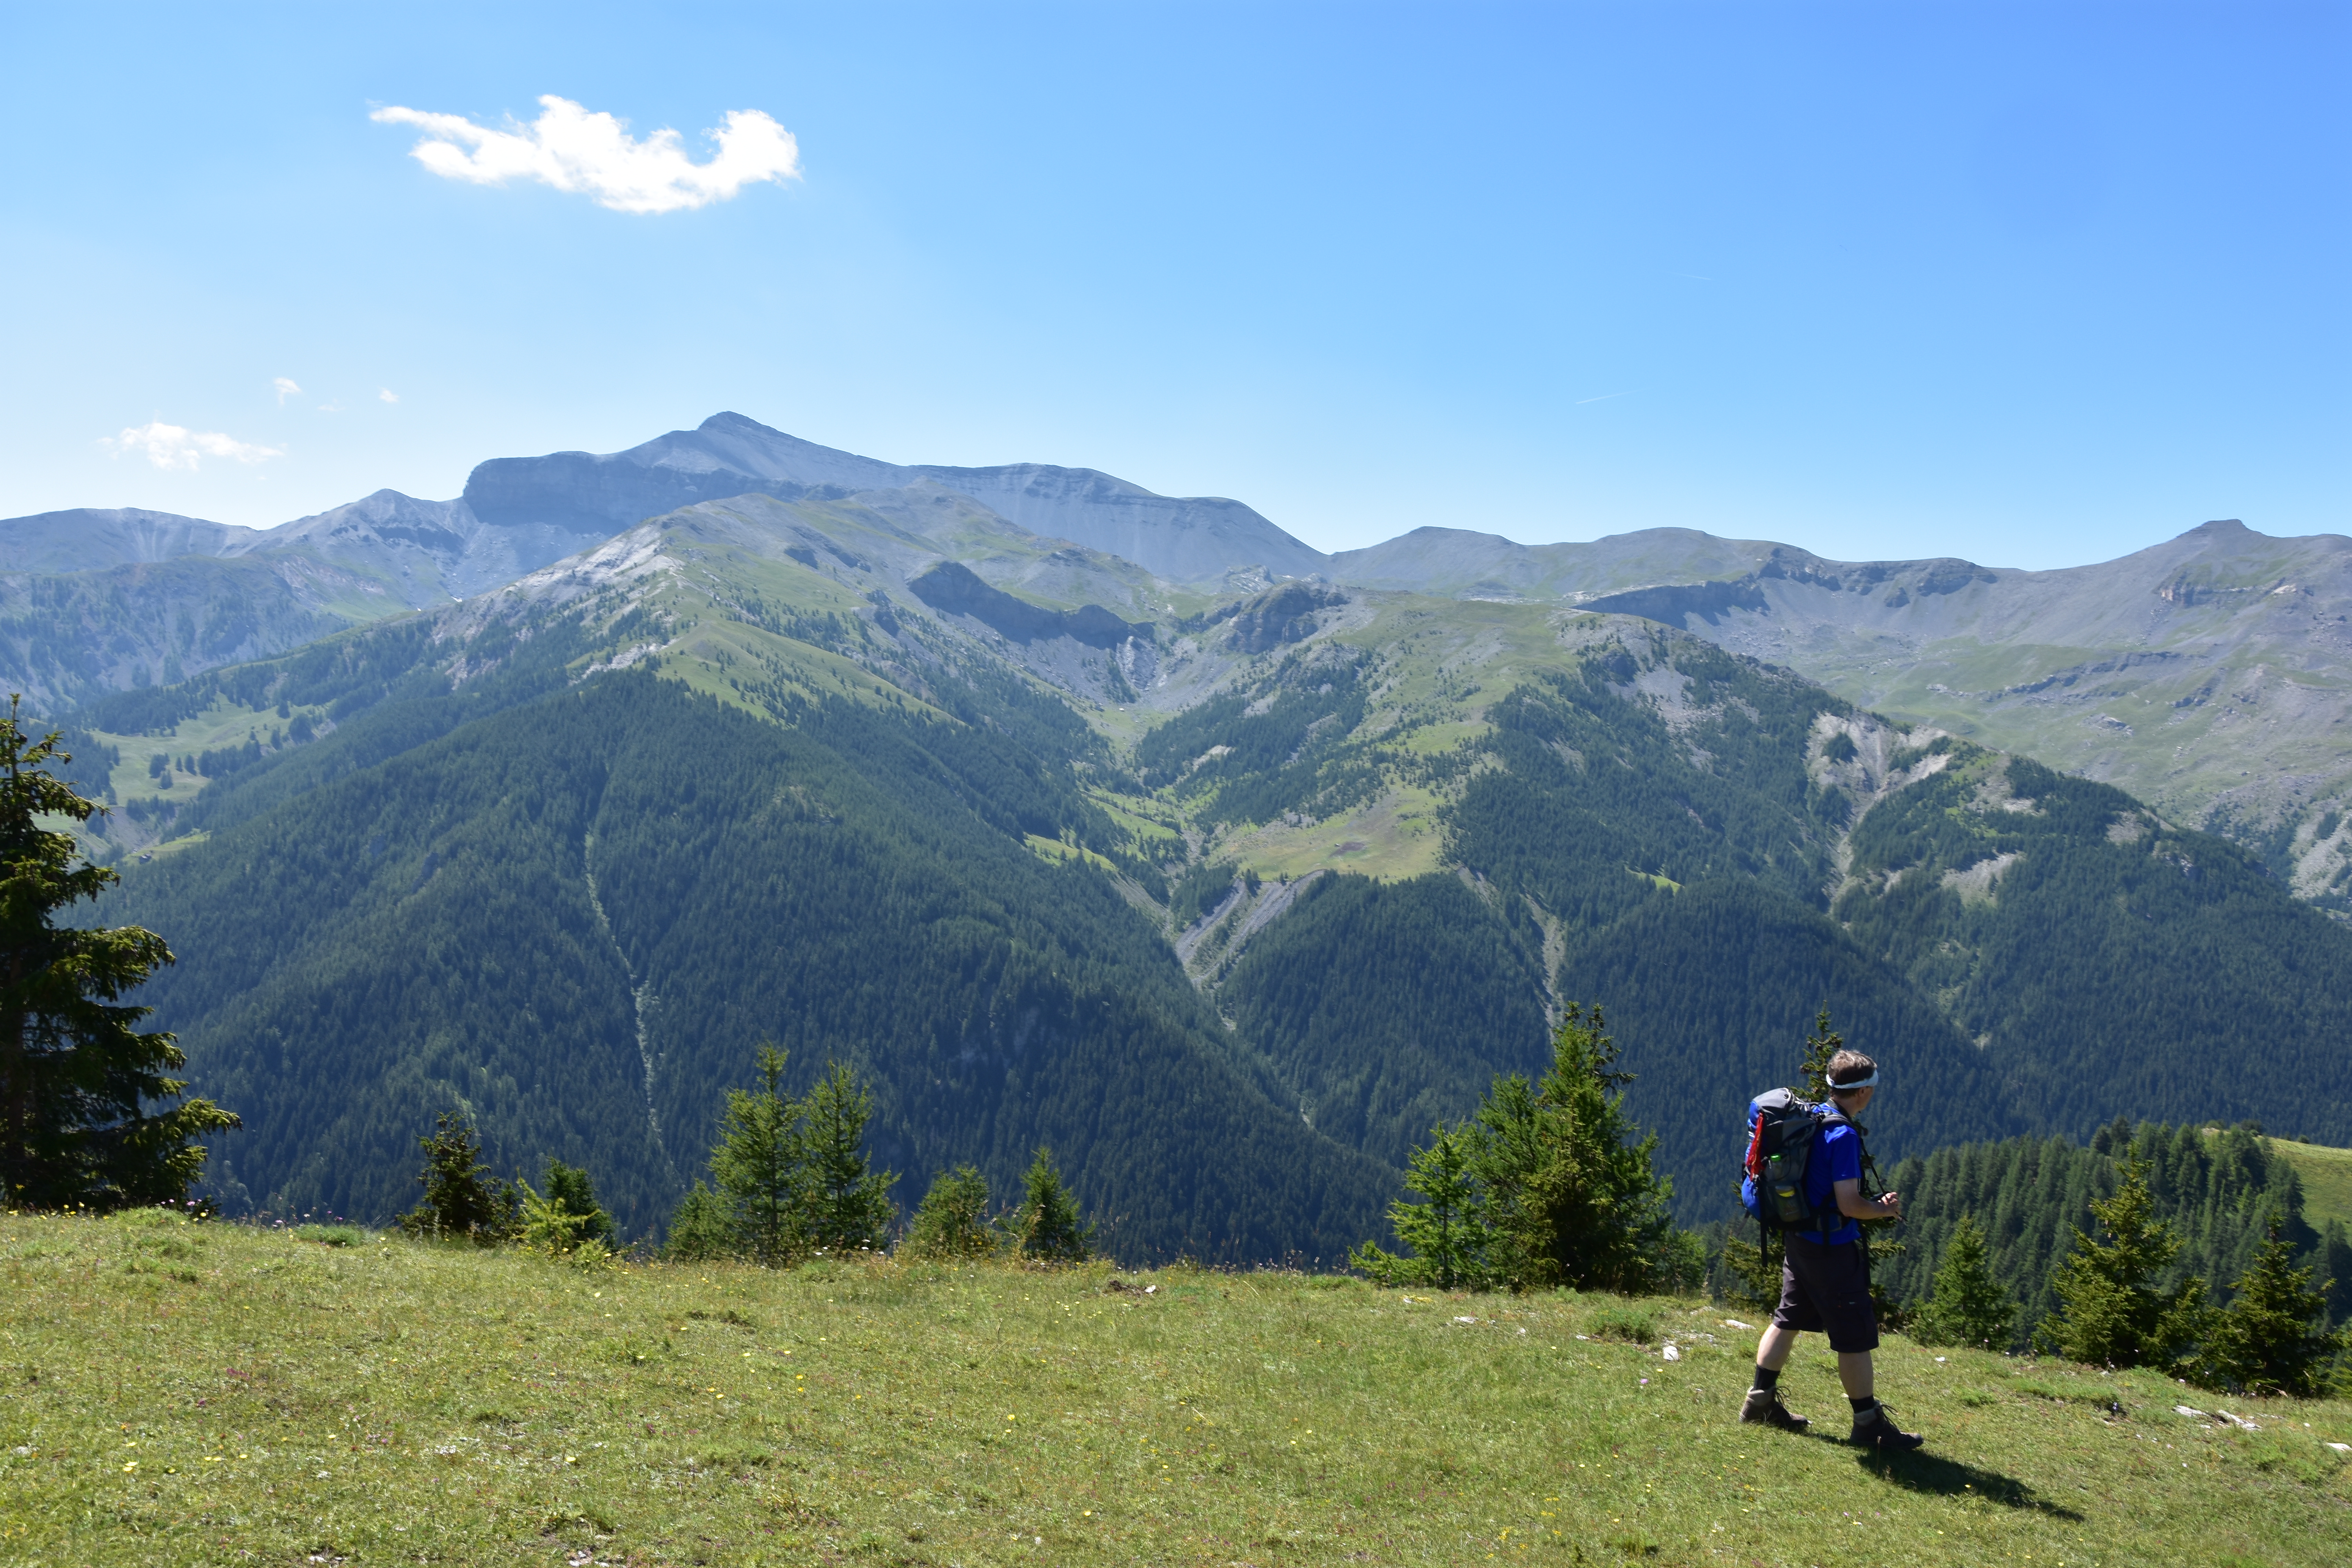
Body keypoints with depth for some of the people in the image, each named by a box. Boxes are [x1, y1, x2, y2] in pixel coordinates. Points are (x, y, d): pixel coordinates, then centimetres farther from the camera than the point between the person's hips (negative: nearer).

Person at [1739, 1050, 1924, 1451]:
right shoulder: (1844, 1135, -22)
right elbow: (1849, 1205, -23)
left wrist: (1873, 1201, 18)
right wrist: (1885, 1208, -5)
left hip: (1799, 1240, 9)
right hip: (1833, 1248, -9)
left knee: (1788, 1320, 17)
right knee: (1856, 1338, 2)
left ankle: (1759, 1402, 23)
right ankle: (1870, 1424, 12)